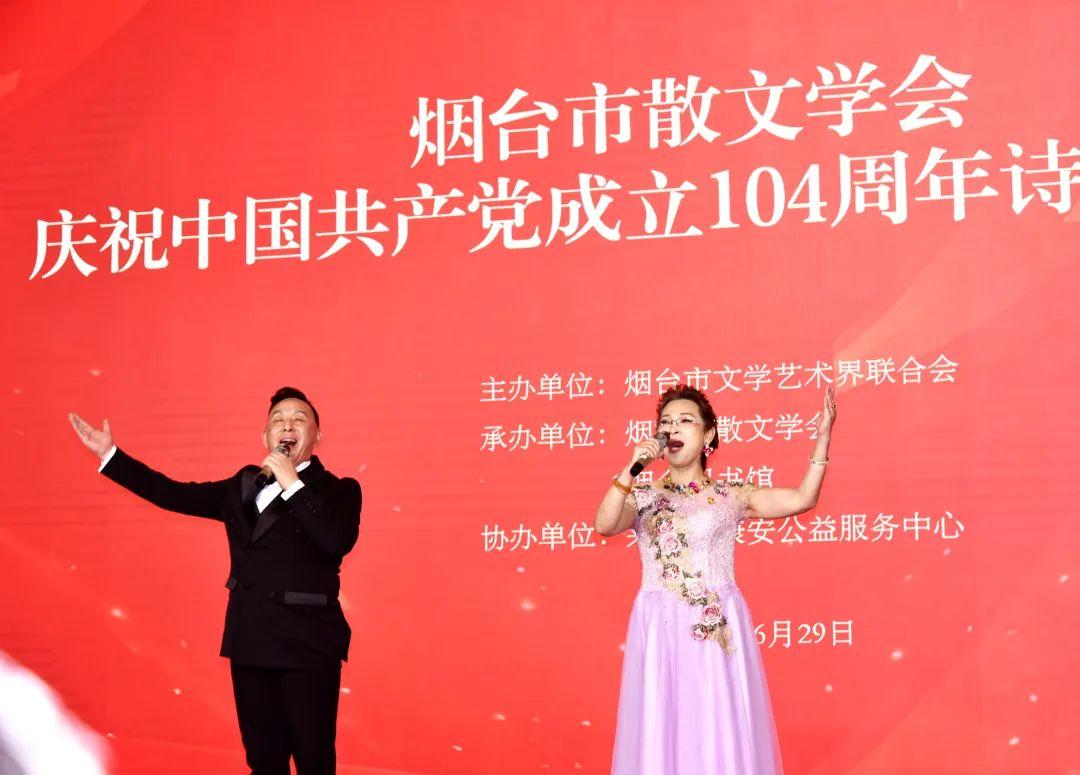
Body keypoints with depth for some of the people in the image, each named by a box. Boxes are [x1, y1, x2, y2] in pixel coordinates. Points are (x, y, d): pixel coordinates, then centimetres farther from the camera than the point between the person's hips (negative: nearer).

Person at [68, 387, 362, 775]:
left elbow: (338, 540, -20)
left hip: (308, 644, -5)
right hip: (250, 641, 5)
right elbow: (177, 495, 15)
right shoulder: (244, 485, 14)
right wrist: (111, 455, 14)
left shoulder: (338, 490, -1)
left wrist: (293, 484, -16)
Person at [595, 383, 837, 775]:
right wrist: (631, 468, -16)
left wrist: (823, 436, -4)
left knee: (722, 732, 1)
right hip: (660, 629, 0)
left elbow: (802, 498, 0)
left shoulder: (731, 495, 7)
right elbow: (604, 525, -11)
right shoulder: (643, 497, 7)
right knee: (661, 732, 2)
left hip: (719, 628, 0)